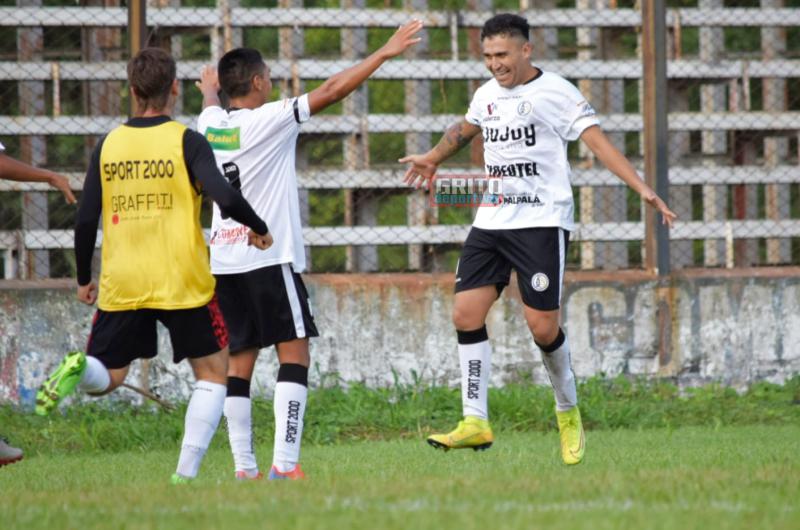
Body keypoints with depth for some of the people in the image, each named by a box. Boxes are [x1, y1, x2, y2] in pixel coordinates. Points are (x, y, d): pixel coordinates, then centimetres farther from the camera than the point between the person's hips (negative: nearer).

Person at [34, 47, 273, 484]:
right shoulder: (186, 142, -5)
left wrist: (83, 280, 16)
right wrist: (258, 229, 0)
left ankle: (78, 368, -22)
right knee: (212, 373, 12)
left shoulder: (107, 146, 5)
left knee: (106, 379, 14)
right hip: (183, 283, -3)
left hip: (121, 284, 3)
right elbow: (225, 197, -19)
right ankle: (186, 474, -1)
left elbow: (85, 221, 3)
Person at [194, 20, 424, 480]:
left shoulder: (210, 124, 8)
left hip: (225, 263, 7)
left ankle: (245, 468, 2)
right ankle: (285, 463, -16)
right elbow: (332, 91, -10)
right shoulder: (268, 120, -9)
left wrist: (210, 91, 58)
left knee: (241, 362, 7)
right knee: (294, 355, -5)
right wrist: (384, 54, -3)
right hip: (271, 258, -7)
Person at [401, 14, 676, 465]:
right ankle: (476, 423, -4)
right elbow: (465, 129, 35)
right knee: (467, 313, -6)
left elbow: (598, 141, -14)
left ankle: (569, 415, 14)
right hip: (491, 221, 6)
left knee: (543, 325, -10)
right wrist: (432, 159, 50)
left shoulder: (556, 92, -6)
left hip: (542, 221, -6)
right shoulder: (487, 95, 13)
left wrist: (642, 188, -25)